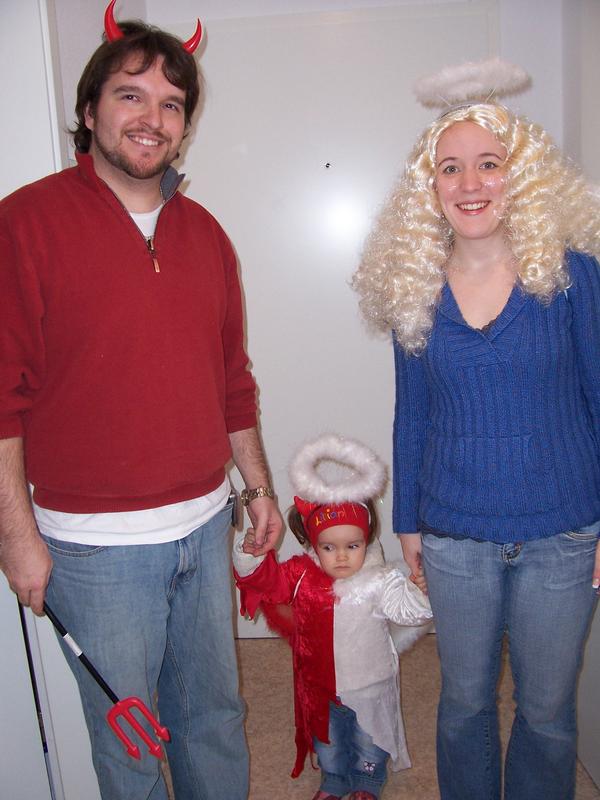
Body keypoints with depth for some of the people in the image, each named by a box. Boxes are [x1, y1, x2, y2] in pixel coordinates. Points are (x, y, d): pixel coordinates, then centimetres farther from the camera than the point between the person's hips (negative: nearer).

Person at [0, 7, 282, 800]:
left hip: (205, 525, 5)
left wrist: (259, 485, 15)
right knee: (126, 735, 14)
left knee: (215, 710, 22)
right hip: (95, 544, -5)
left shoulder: (203, 231, 8)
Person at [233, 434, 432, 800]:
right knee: (327, 742, 27)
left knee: (369, 744, 24)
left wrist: (419, 591, -48)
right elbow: (264, 579, -9)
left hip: (370, 687, -2)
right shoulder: (301, 575, -16)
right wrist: (250, 553, -27)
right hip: (320, 686, 2)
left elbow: (415, 612, -28)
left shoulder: (379, 581, -25)